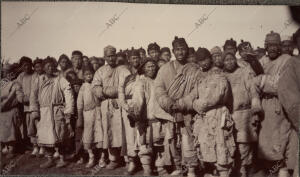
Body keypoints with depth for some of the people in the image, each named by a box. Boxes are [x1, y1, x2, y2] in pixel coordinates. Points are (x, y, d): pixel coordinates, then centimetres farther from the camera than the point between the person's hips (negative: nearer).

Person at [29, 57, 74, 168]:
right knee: (44, 137, 5)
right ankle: (50, 160, 20)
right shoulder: (39, 80, 9)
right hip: (43, 112, 3)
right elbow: (33, 95, 5)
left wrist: (68, 112, -9)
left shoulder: (60, 80, 2)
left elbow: (68, 95, -3)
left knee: (58, 138, -3)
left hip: (57, 111, -3)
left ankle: (62, 159, 14)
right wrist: (34, 110, -5)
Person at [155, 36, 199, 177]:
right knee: (171, 141, 8)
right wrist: (167, 102, -18)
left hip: (186, 113, -2)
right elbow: (158, 88, -2)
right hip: (169, 113, 2)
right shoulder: (165, 69, 6)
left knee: (188, 142, -5)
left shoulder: (194, 70, 2)